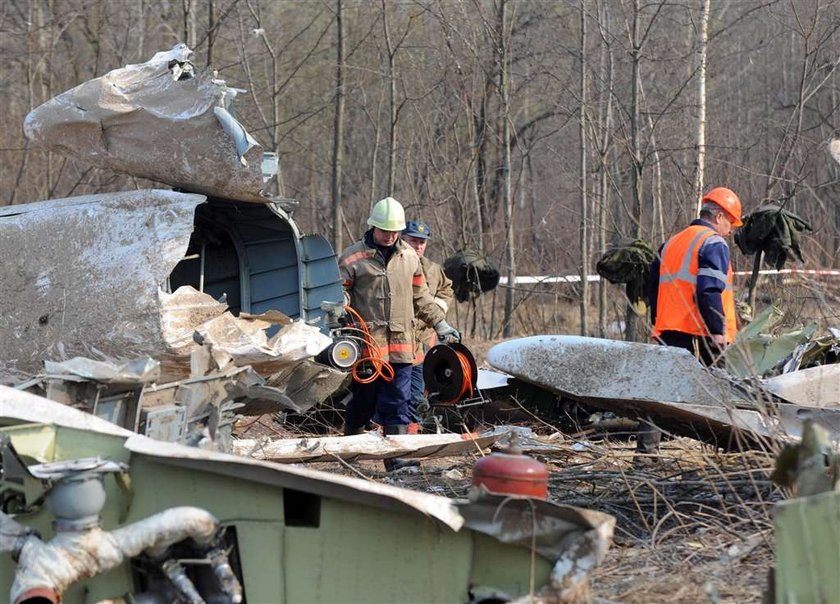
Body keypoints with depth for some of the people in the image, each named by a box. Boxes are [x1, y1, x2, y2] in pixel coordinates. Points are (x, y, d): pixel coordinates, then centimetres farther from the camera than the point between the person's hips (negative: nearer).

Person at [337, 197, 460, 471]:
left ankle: (396, 458, 0)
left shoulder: (409, 257, 14)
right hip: (367, 342, -4)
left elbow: (420, 297, 22)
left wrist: (441, 325, 22)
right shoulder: (353, 258, -1)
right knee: (363, 401, 2)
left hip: (401, 343, 4)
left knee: (398, 403, 0)